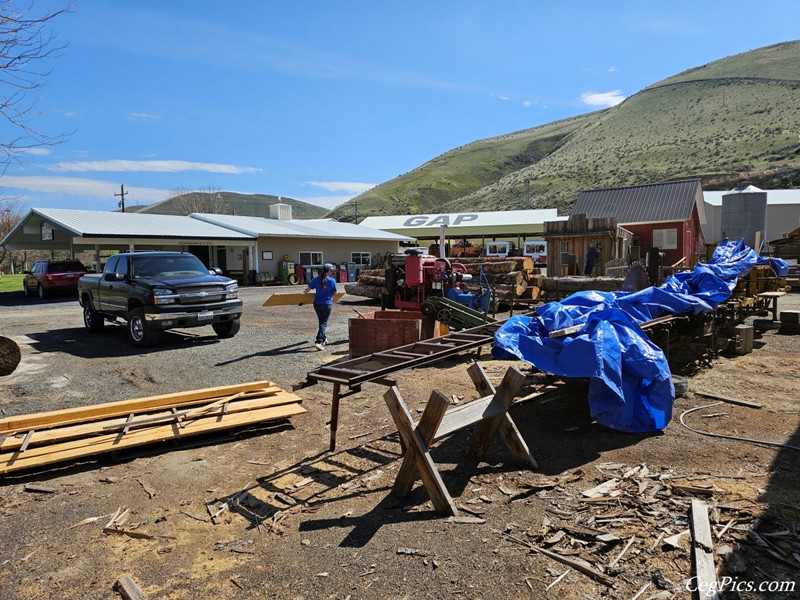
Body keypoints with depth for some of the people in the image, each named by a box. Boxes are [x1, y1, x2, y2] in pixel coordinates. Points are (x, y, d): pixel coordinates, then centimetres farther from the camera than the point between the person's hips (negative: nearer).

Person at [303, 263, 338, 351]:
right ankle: (318, 342, -12)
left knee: (321, 322, 20)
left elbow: (307, 289, -5)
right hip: (327, 305, -4)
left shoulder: (316, 279, -3)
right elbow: (335, 293, 1)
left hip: (317, 304, 4)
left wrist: (303, 293, 15)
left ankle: (323, 339, 34)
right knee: (323, 323, 0)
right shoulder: (332, 280, -9)